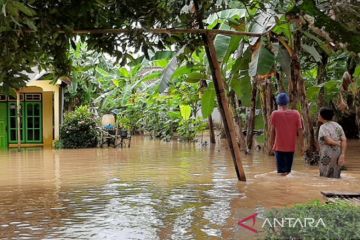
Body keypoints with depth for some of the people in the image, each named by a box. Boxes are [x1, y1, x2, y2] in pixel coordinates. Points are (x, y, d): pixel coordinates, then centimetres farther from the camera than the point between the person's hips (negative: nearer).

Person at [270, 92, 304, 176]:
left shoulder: (275, 114, -6)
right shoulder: (296, 114, -2)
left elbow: (272, 130, -3)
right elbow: (300, 130, -1)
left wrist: (271, 143, 8)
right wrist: (302, 145, 6)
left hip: (279, 146, -2)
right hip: (291, 147, 2)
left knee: (281, 171, 2)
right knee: (288, 169, 12)